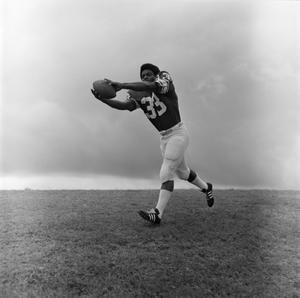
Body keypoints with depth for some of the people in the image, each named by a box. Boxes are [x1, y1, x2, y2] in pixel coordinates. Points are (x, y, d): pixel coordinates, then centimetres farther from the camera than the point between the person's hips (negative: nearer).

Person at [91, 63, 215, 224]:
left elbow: (150, 87, -34)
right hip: (164, 138, 7)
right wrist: (103, 99, -34)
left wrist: (121, 85, -43)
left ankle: (157, 213, -16)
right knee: (182, 172, 21)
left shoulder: (165, 78, -11)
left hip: (178, 134, -7)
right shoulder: (140, 95, 3)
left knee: (166, 173, -14)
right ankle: (206, 187, 46)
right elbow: (124, 105, -17)